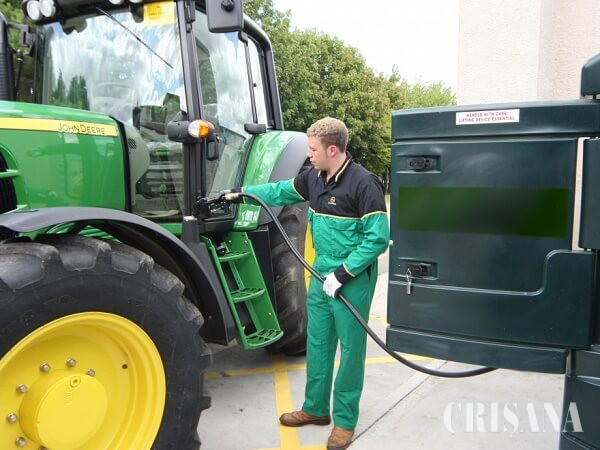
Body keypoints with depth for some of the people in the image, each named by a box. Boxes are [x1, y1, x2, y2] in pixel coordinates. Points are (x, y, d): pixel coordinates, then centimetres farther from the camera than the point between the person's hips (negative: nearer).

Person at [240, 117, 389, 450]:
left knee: (350, 350, 7)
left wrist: (342, 275, -20)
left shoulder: (363, 183, -18)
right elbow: (280, 191, 21)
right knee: (317, 344, 17)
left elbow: (378, 238, -20)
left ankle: (345, 421, 24)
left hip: (352, 282, -7)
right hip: (322, 278, 7)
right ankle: (315, 408, 35)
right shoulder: (313, 178, 4)